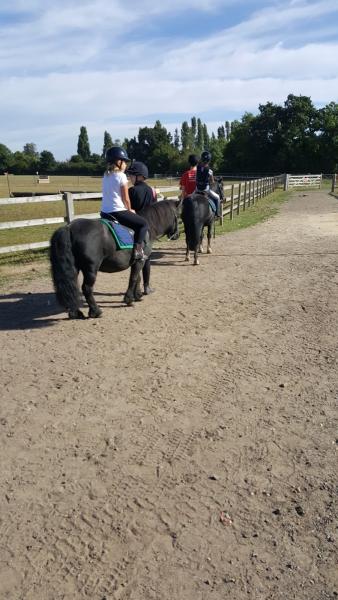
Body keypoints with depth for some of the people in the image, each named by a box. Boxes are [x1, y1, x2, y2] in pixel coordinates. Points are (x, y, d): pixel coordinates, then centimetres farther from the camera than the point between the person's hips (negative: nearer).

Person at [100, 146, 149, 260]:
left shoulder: (106, 175, 12)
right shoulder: (121, 176, -10)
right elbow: (126, 199, -9)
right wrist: (130, 210, 10)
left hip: (104, 212, 8)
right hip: (118, 212, -8)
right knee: (143, 224, 4)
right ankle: (137, 250, -8)